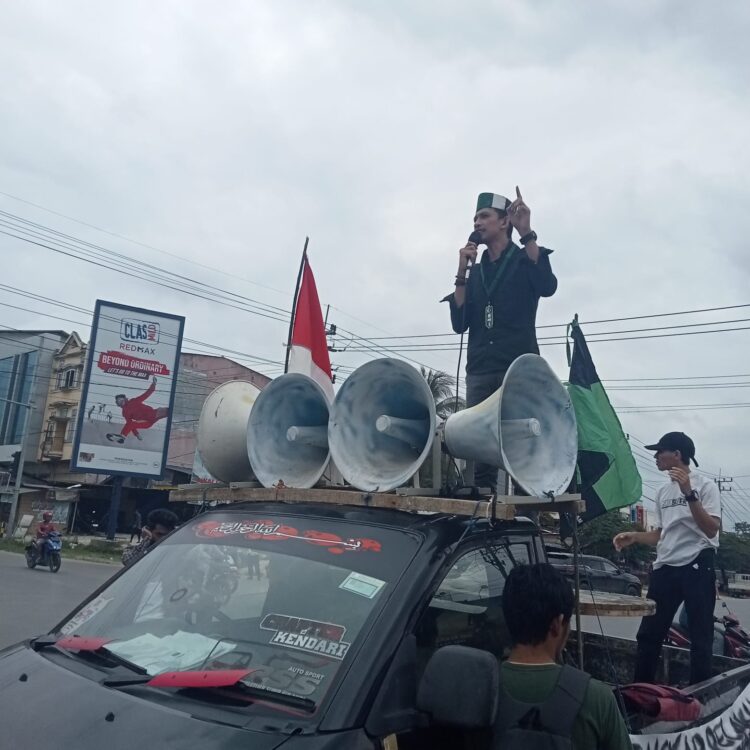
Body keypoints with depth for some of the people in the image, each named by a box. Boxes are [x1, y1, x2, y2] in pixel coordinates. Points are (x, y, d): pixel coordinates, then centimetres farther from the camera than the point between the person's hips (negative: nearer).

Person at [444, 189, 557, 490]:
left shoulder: (525, 258, 10)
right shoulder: (475, 272, 21)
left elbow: (548, 286, -14)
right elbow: (459, 323, 9)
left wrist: (526, 233, -17)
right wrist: (462, 272, 3)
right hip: (480, 371, 4)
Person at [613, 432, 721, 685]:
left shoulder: (704, 486, -5)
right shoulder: (662, 492, 16)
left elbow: (711, 530, -16)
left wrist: (689, 493, -24)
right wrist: (634, 536, 8)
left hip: (697, 567, -7)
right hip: (665, 569, 7)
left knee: (700, 638, 1)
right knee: (648, 634, 10)